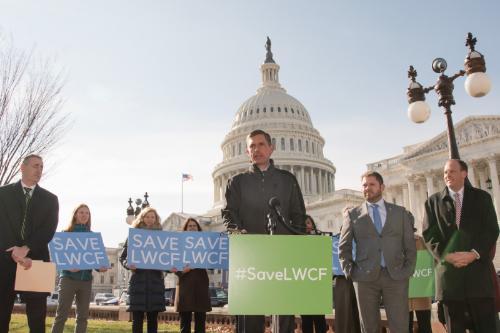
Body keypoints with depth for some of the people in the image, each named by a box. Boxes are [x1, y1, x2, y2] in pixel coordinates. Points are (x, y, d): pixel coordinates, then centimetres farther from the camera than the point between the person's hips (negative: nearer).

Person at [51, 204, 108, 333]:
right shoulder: (66, 233, 3)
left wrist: (100, 267, -10)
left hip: (86, 279, 4)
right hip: (69, 278, -3)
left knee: (83, 316, 7)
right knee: (62, 315, -5)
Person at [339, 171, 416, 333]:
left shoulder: (400, 212, 10)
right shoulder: (353, 214, 7)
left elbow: (410, 244, 9)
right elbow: (344, 247, 8)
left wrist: (408, 270, 0)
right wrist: (350, 271, -1)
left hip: (396, 275, 1)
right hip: (365, 277, 0)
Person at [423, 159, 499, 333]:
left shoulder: (481, 197, 10)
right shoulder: (433, 201, 10)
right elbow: (428, 234, 3)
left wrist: (474, 253, -13)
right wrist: (446, 255, -12)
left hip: (478, 270, 0)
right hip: (449, 271, 0)